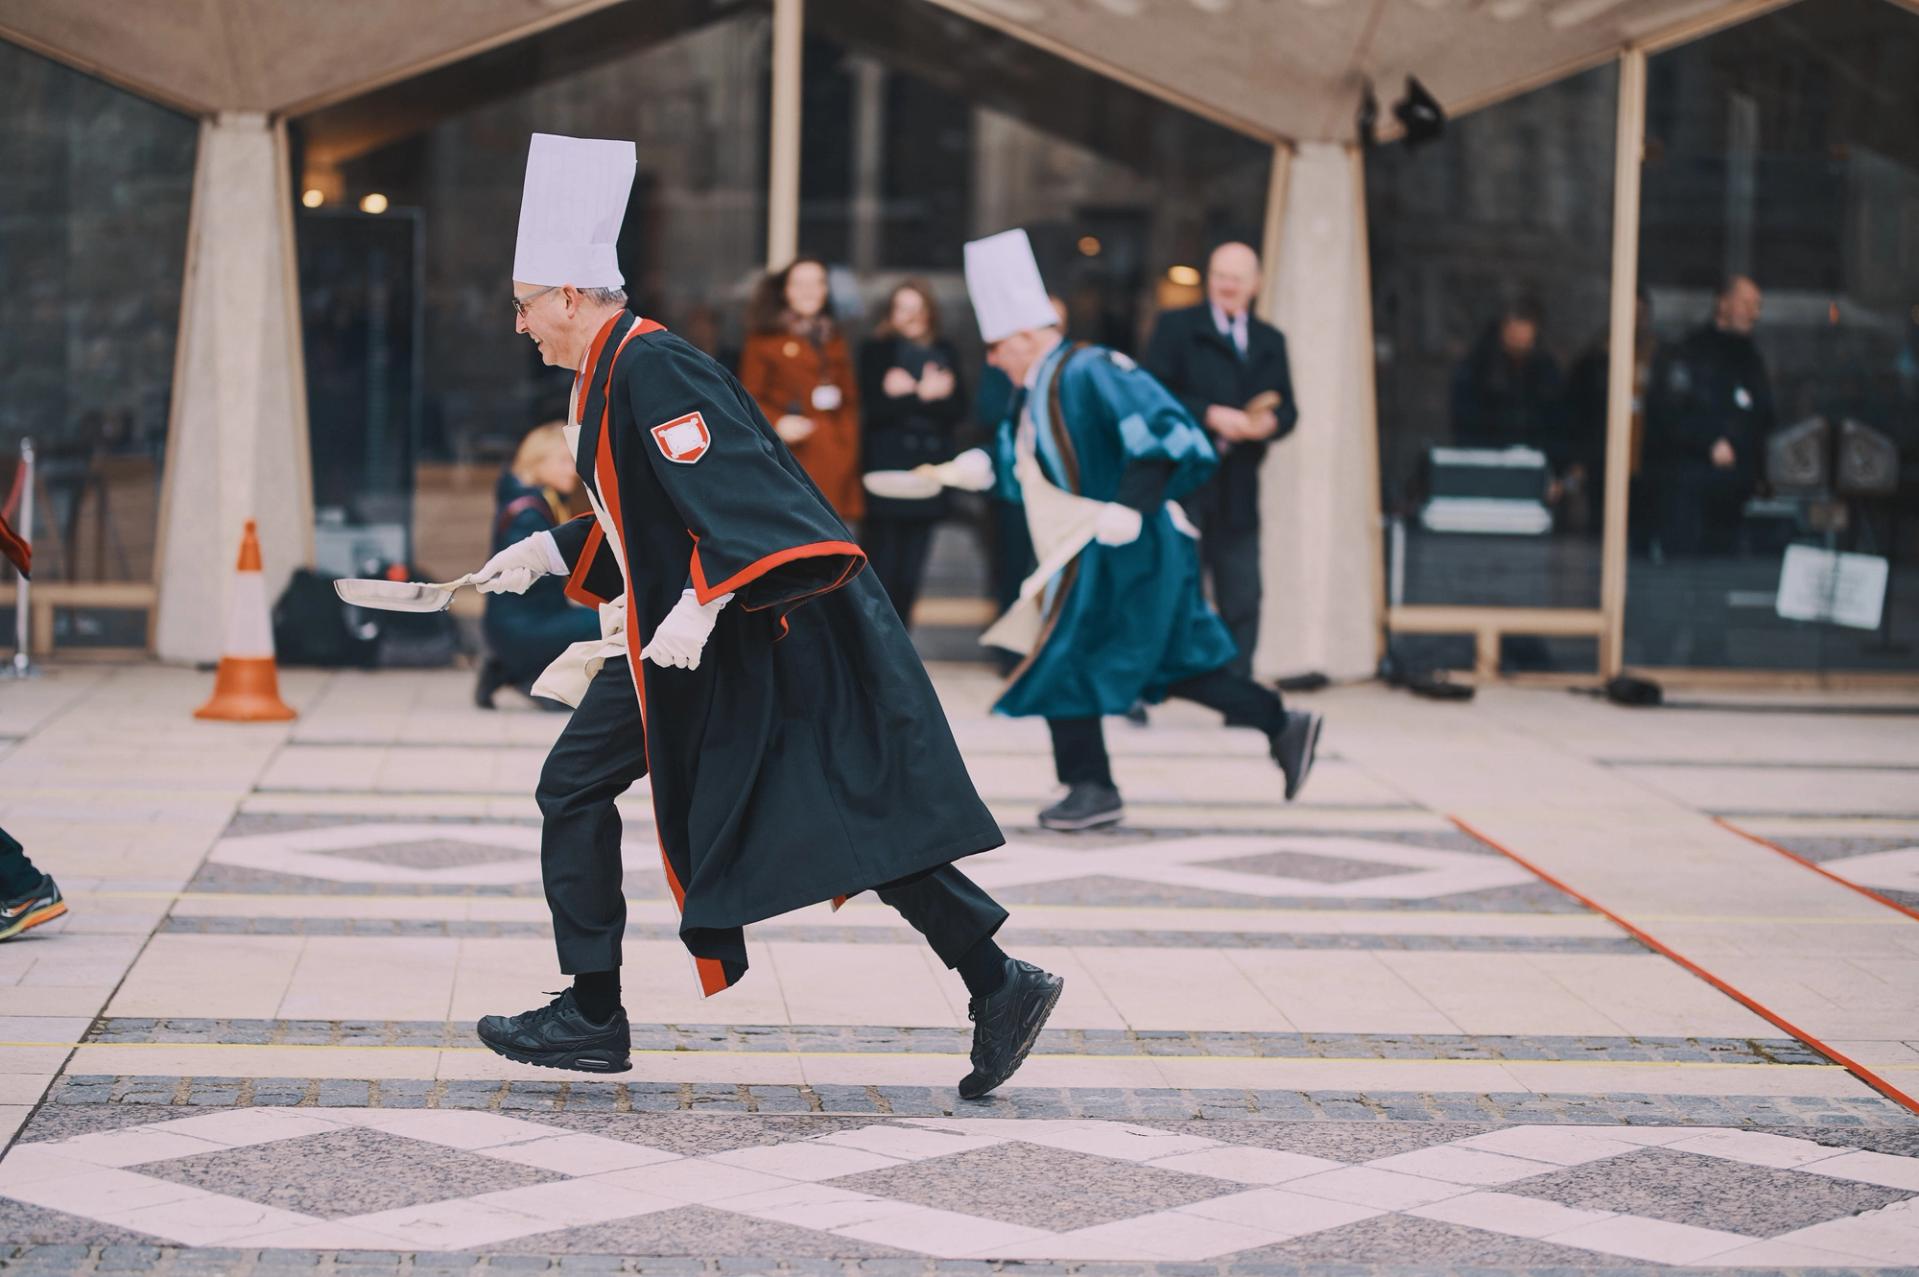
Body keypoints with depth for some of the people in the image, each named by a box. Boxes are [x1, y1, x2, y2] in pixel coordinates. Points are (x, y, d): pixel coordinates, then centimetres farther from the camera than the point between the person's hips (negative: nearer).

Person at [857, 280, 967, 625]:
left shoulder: (944, 353, 13)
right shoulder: (876, 350, 2)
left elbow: (957, 408, 1)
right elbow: (875, 405, -11)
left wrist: (909, 394, -10)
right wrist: (924, 394, -12)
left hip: (928, 468, 4)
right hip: (887, 468, -4)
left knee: (911, 567, 5)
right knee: (882, 561, -6)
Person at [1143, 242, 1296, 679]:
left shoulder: (1270, 341, 18)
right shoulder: (1176, 327, 5)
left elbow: (1287, 409, 13)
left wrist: (1270, 422, -11)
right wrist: (1210, 415, -18)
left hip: (1238, 487, 4)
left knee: (1242, 598, 3)